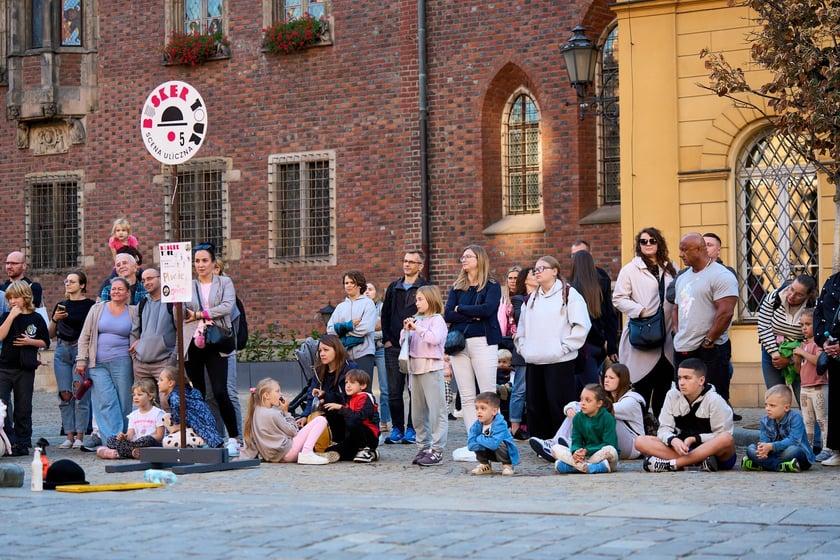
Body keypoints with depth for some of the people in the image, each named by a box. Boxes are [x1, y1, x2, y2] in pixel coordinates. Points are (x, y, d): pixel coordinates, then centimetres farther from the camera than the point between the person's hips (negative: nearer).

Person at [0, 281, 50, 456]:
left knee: (23, 408, 6)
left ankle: (22, 443, 14)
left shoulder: (36, 318, 2)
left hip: (25, 369, -1)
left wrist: (30, 341, -11)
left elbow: (45, 342, 6)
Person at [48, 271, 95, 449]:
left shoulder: (89, 305, -2)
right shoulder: (61, 305, 14)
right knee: (65, 395, 3)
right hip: (62, 349, 5)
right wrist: (55, 319, 1)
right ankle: (69, 436, 8)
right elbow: (51, 334, 17)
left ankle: (79, 436, -1)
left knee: (80, 393, -7)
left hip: (81, 350, -5)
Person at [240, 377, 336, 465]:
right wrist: (286, 412, 0)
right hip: (286, 453, -9)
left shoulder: (256, 412, 7)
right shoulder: (274, 414, -17)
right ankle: (306, 454, -20)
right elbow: (292, 431, -7)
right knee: (321, 420, -12)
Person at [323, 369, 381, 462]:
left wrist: (340, 408, -24)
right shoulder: (350, 399, 15)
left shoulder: (365, 398, -11)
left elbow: (359, 416, -26)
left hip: (370, 438, -8)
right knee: (329, 452, -3)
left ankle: (365, 449, -15)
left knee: (351, 422, -35)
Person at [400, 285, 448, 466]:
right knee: (418, 412, 11)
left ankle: (437, 450, -6)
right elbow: (403, 342, 15)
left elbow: (435, 338, -22)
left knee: (436, 410, -6)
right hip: (415, 368, 8)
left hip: (431, 368, -8)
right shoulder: (417, 320, 15)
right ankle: (423, 447, 19)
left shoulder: (437, 320, -4)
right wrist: (406, 330, -2)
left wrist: (417, 329, -16)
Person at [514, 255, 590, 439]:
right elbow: (522, 327, 27)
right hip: (534, 362, 6)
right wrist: (523, 347, 11)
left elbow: (581, 325, -9)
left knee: (558, 405, -9)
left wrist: (564, 347, -12)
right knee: (535, 406, 6)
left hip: (559, 362, -6)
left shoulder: (569, 294, -2)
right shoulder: (532, 298, 19)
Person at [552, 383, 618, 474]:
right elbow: (576, 441, 2)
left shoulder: (607, 418, -10)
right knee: (555, 448, -15)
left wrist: (587, 451, -26)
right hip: (585, 456, 4)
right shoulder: (578, 418, 4)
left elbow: (608, 444, -15)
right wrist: (575, 452, -23)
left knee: (609, 450, -38)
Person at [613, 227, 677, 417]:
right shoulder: (630, 269, 1)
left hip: (667, 336, 4)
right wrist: (640, 311, -16)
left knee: (664, 387, 9)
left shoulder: (670, 268, 14)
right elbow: (618, 298, -3)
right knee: (642, 386, -3)